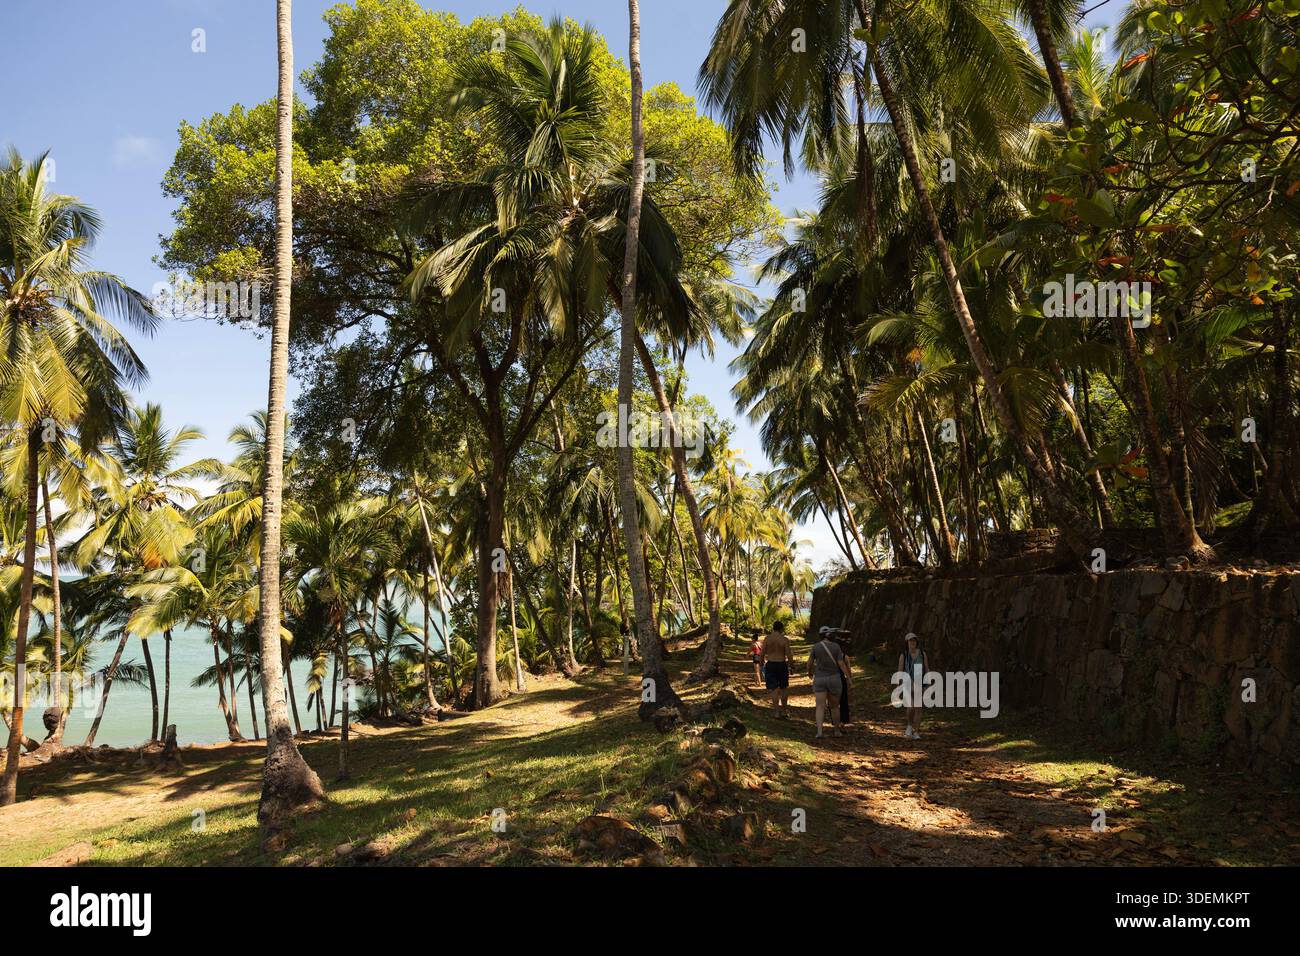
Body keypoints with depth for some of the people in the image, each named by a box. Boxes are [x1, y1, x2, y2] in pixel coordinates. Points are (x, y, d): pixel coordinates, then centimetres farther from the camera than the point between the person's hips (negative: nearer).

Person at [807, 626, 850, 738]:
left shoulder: (816, 647, -4)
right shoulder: (836, 646, -5)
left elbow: (809, 663, 1)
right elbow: (841, 664, -10)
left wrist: (809, 672, 22)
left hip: (819, 679, 0)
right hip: (834, 679, 1)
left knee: (820, 707, -3)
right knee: (835, 706, 17)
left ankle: (819, 732, -19)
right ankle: (837, 731, 25)